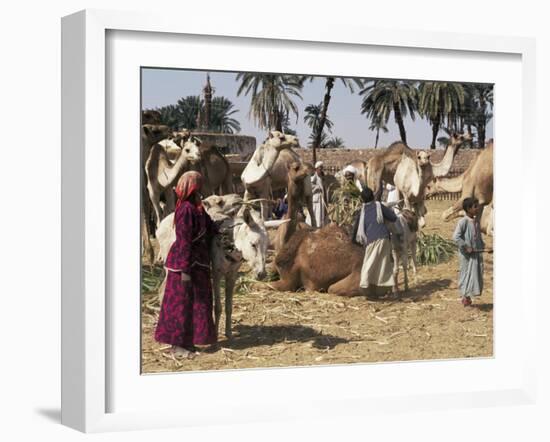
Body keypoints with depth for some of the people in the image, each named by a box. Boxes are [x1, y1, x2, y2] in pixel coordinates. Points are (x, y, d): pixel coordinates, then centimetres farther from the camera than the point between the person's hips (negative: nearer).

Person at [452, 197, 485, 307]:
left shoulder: (476, 221, 8)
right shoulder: (463, 222, -16)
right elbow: (455, 237, -22)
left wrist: (482, 245, 8)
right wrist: (466, 247, -22)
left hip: (477, 253, 7)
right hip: (467, 255, -7)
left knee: (477, 274, 10)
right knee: (467, 274, 1)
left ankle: (467, 296, 22)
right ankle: (465, 297, 13)